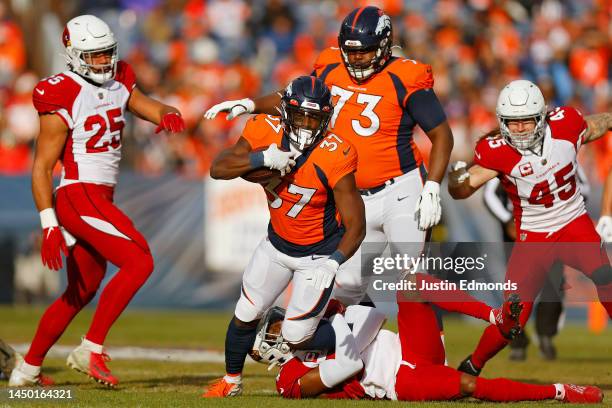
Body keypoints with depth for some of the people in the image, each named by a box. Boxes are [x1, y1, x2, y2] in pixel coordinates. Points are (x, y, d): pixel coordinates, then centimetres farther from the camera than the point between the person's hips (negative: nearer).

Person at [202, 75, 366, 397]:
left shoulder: (335, 156, -29)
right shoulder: (267, 132, -18)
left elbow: (355, 224, -27)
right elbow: (217, 169, -24)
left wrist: (334, 262, -42)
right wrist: (261, 158, -39)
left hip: (319, 254, -4)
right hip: (277, 244, 4)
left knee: (297, 337, -7)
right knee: (245, 315, 10)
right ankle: (231, 381, 34)